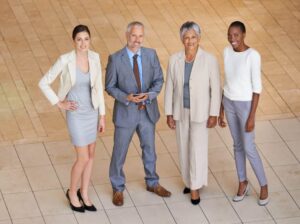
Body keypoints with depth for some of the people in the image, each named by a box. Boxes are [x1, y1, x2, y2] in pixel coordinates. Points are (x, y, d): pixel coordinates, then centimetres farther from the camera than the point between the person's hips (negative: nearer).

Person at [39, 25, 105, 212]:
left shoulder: (95, 58, -7)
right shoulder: (65, 60, -22)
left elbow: (98, 87, 2)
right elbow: (44, 83, -13)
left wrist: (102, 115, 5)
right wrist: (59, 104, -12)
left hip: (92, 111, 5)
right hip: (76, 114, -5)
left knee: (91, 155, 15)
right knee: (83, 158, -1)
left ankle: (84, 193, 33)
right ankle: (72, 192, 24)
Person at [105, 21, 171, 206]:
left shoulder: (151, 55, -6)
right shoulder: (115, 59, -15)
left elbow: (159, 80, 0)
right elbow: (110, 86, -8)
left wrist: (149, 95, -20)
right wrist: (126, 97, -25)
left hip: (147, 111, 3)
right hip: (125, 112, -3)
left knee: (149, 148, 20)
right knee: (120, 152, 9)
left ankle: (152, 183, 41)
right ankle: (118, 189, 28)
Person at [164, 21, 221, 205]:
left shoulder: (210, 60, -17)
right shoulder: (175, 59, -8)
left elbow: (216, 88, -11)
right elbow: (170, 87, -1)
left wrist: (214, 114, -10)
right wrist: (169, 113, 0)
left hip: (201, 112, -3)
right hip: (181, 112, 3)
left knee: (198, 149, -1)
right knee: (184, 148, 15)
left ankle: (195, 186, 15)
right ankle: (190, 180, 35)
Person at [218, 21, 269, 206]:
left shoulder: (253, 55, -21)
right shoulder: (227, 52, -2)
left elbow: (257, 87, -17)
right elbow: (228, 81, 7)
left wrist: (252, 117, -17)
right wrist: (221, 110, 10)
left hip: (245, 105, -5)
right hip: (229, 103, 6)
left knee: (249, 149, 0)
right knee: (237, 145, 16)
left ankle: (263, 185, 20)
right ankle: (243, 183, 31)